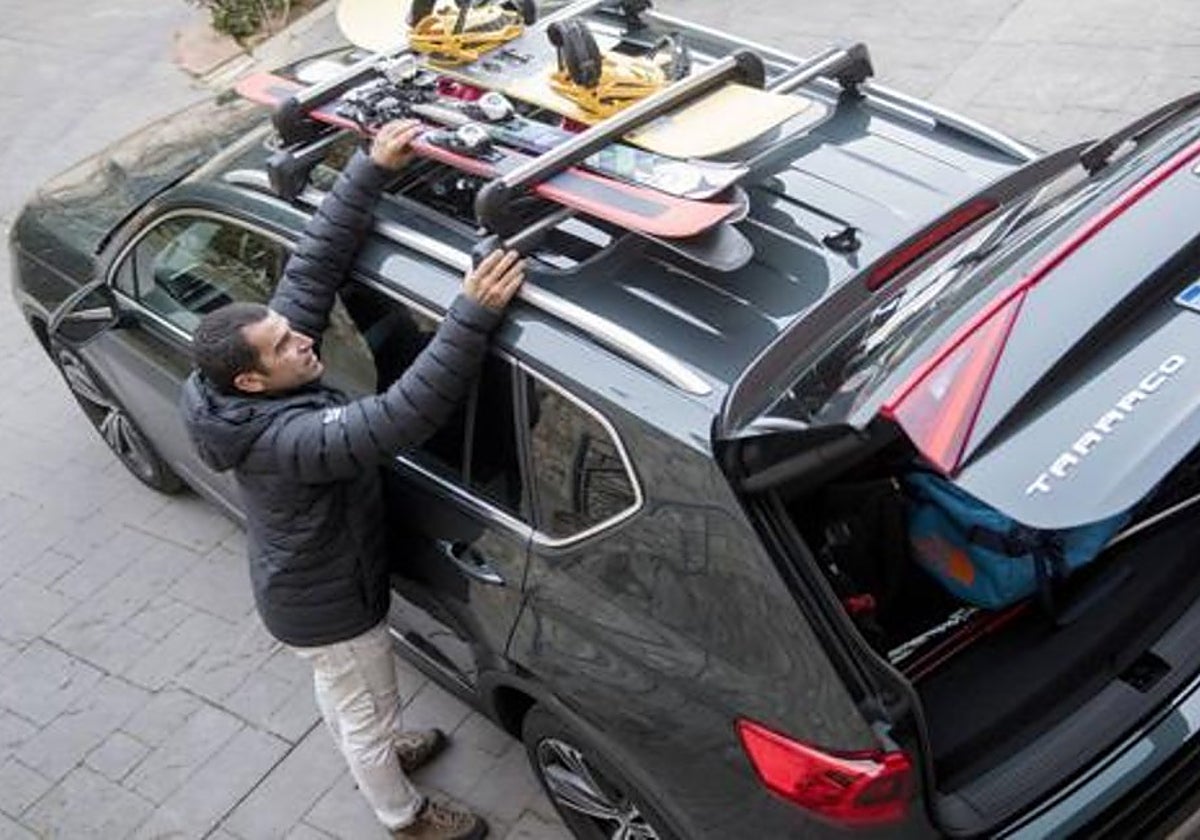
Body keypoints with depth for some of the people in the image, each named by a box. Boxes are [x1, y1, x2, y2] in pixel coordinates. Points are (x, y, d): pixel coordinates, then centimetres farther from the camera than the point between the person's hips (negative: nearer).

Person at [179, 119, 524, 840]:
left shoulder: (262, 397, -17)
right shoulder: (287, 440, -41)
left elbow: (312, 268, -19)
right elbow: (403, 416, -53)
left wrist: (371, 172, -24)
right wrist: (472, 315, -58)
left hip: (301, 589, 8)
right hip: (329, 608, -8)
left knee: (341, 694, 34)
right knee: (368, 713, 19)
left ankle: (380, 754, 62)